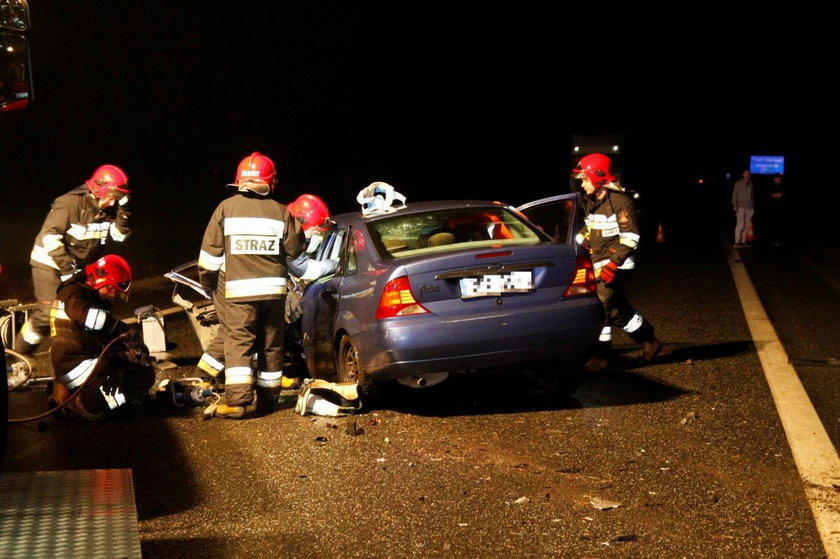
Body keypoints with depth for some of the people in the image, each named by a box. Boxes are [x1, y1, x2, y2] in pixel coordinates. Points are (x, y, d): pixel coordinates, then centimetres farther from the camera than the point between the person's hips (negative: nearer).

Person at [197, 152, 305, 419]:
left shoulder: (226, 208, -2)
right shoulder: (280, 211, 1)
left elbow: (210, 250, 2)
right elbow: (295, 249, 6)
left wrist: (207, 281, 16)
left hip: (239, 289, -2)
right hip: (274, 287, 2)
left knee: (238, 344, -3)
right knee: (271, 345, 11)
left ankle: (237, 400, -13)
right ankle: (267, 398, 18)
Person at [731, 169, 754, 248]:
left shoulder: (750, 184, 15)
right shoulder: (738, 183, -1)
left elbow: (751, 195, 20)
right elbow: (734, 194, -3)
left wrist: (753, 205, 15)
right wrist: (734, 205, -12)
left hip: (749, 207, 6)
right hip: (741, 206, -6)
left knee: (747, 225, 3)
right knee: (740, 224, -13)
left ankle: (743, 241, 8)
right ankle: (737, 242, -13)